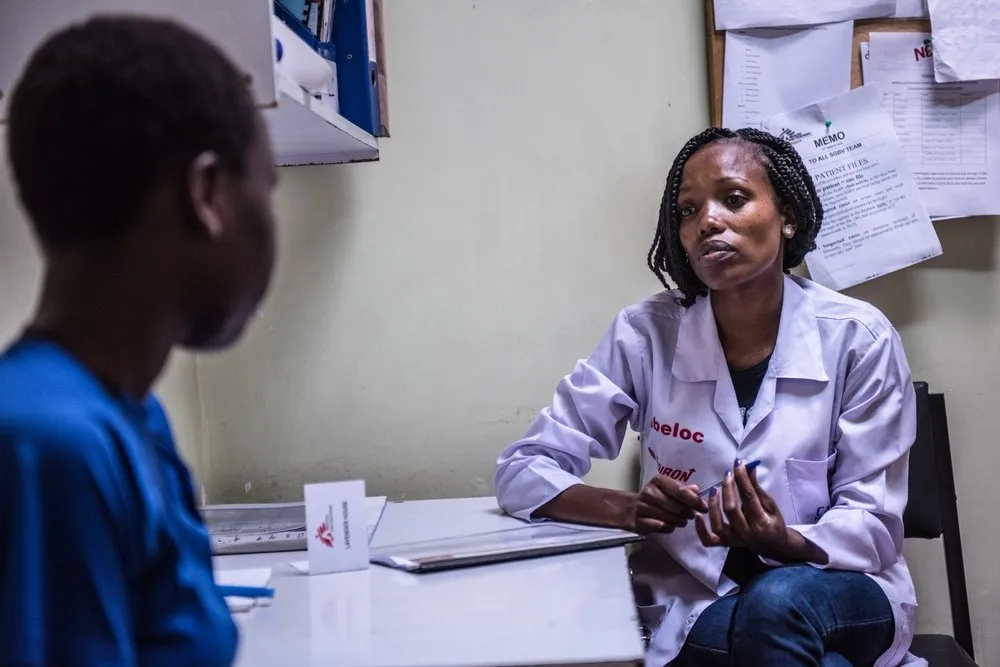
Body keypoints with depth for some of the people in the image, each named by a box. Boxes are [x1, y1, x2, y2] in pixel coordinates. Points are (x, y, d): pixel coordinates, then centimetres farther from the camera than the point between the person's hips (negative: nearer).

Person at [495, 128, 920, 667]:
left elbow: (873, 528, -7)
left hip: (843, 595, 0)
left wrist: (784, 543, -30)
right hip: (694, 610, 1)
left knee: (779, 603, -35)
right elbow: (521, 470, -4)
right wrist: (627, 509, -24)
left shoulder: (859, 339, -10)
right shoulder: (646, 334, -7)